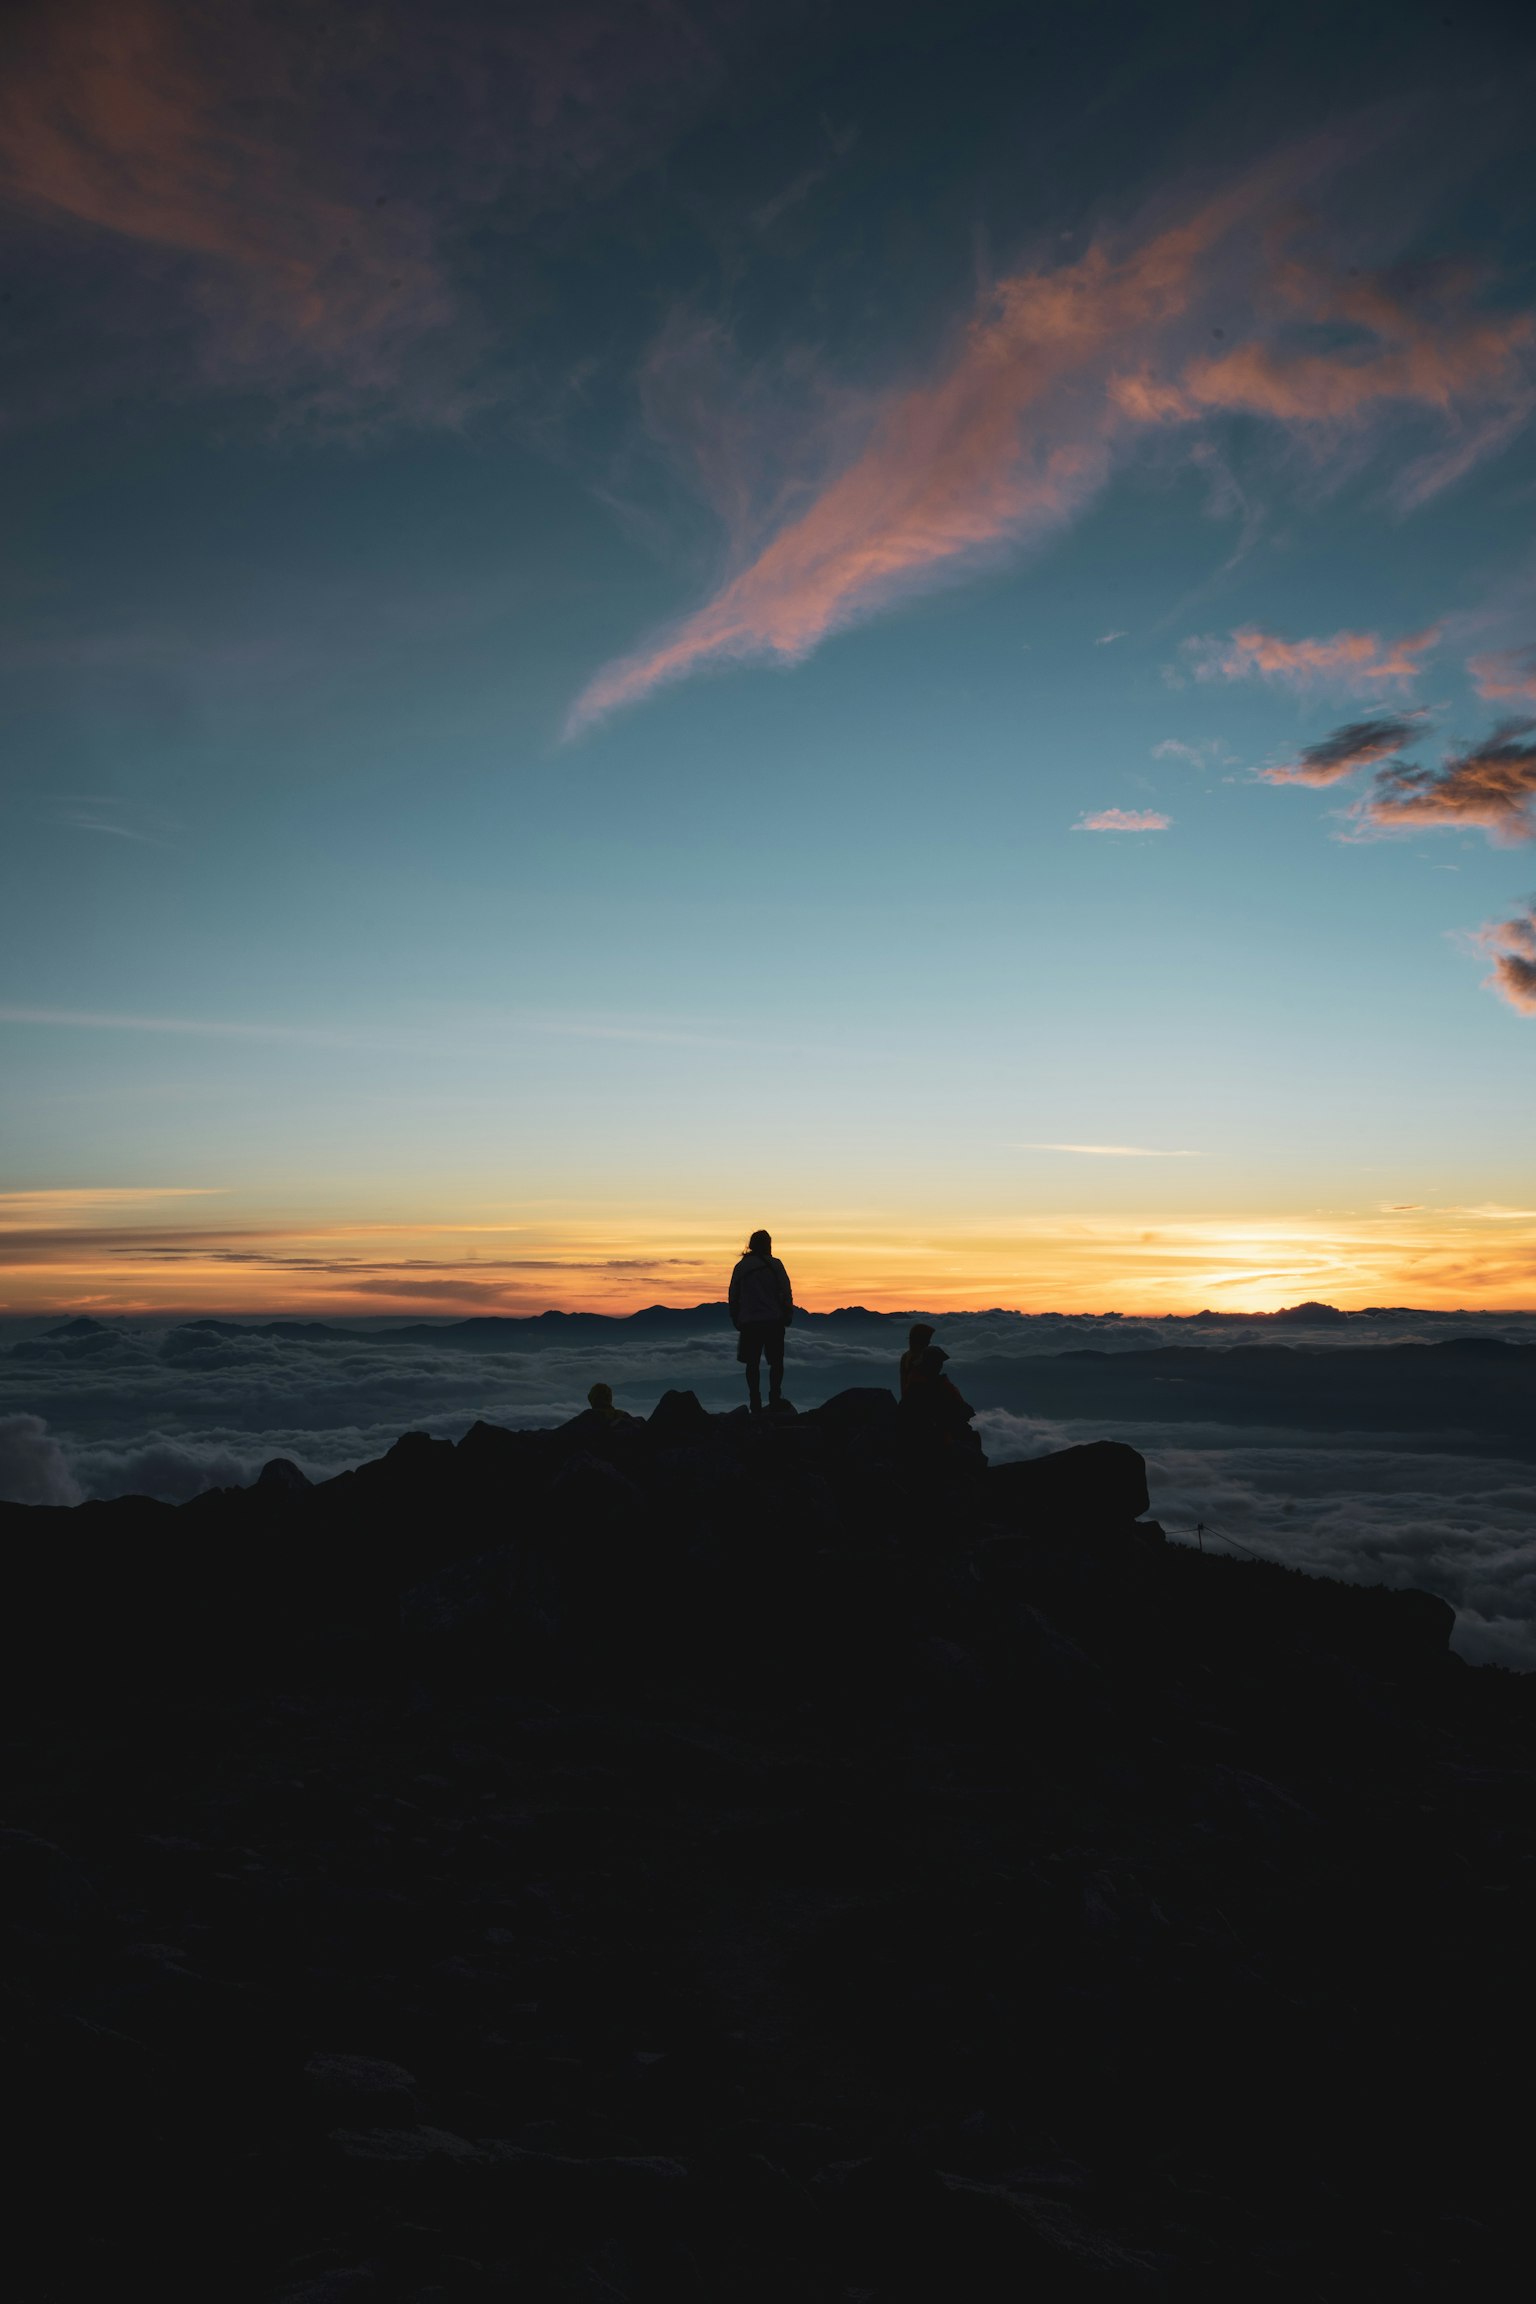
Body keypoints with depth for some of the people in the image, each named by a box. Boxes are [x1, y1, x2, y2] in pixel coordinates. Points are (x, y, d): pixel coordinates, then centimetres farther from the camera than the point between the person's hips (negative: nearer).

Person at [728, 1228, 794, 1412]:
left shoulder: (741, 1266, 4)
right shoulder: (775, 1265, -4)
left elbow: (733, 1295, 6)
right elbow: (786, 1293, -5)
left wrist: (736, 1320, 14)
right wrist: (787, 1317, 4)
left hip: (749, 1323, 2)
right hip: (773, 1321, -2)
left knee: (752, 1364, 7)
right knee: (776, 1362, 10)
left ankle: (756, 1405, 4)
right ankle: (774, 1399, -2)